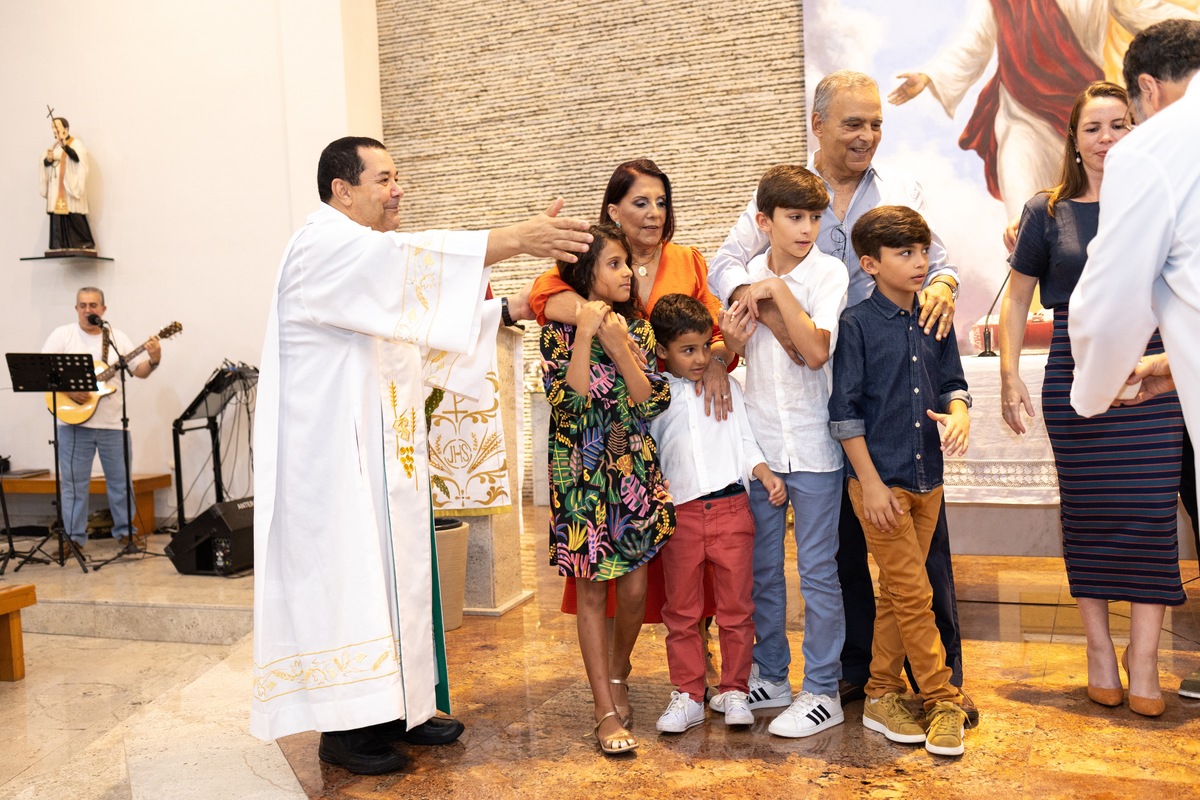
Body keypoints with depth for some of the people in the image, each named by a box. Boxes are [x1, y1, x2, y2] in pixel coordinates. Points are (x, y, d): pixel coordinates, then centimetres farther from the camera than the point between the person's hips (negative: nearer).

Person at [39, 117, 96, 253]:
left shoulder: (75, 143, -1)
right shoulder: (54, 145, 20)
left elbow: (78, 157, -20)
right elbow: (45, 163, 16)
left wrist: (65, 145, -30)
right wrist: (48, 159, -6)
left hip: (70, 185, -7)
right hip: (56, 187, 7)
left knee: (74, 215, -12)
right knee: (57, 213, -1)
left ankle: (86, 243, -9)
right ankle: (61, 244, -1)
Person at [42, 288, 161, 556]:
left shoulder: (117, 337, 7)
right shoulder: (62, 335, 1)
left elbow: (139, 371, 5)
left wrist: (153, 361, -16)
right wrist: (68, 390, -19)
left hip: (113, 423, 2)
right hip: (74, 421, -2)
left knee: (120, 479, 8)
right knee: (74, 481, 4)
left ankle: (125, 531, 19)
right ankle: (74, 537, 12)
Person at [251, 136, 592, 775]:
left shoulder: (370, 259, 20)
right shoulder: (324, 245, -13)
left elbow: (425, 325, 17)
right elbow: (413, 260, -30)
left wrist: (505, 310, 6)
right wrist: (517, 239, -35)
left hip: (380, 453, 10)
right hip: (335, 453, -10)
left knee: (392, 572, 12)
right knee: (346, 576, -3)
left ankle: (394, 709, 23)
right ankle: (344, 729, 10)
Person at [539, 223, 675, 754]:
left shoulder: (638, 328, 6)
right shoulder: (559, 331, -4)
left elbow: (655, 401, -5)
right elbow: (567, 403, -17)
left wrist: (618, 345, -15)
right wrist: (585, 336, -19)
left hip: (637, 474, 4)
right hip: (583, 475, -3)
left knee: (635, 589, 8)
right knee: (593, 591, 2)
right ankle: (607, 713, 10)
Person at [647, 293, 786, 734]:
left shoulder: (728, 387, 11)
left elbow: (745, 441, 13)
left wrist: (766, 474, -3)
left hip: (731, 509, 1)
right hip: (679, 514, -1)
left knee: (736, 606, 7)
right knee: (681, 610, 6)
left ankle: (734, 690, 20)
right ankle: (688, 695, 18)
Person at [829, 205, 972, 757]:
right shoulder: (857, 324, -8)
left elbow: (953, 383, 16)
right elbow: (844, 410, -10)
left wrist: (959, 415, -8)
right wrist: (871, 482, -12)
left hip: (928, 479, 6)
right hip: (880, 479, -6)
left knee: (897, 595, 13)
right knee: (913, 594, -1)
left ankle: (882, 696, 25)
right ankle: (944, 701, 13)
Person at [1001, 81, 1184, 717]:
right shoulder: (1048, 212, 6)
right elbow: (1016, 299, 10)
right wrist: (1008, 373, 3)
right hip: (1074, 379, 0)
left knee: (1149, 511, -4)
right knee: (1087, 513, 4)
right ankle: (1099, 653, 16)